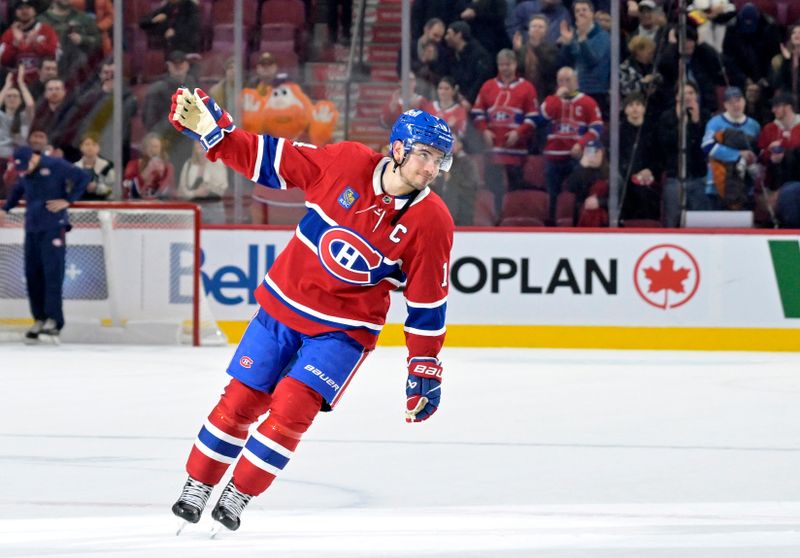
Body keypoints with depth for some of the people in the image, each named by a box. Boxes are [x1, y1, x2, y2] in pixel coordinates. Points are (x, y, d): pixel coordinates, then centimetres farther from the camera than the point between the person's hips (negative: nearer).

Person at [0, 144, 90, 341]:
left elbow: (83, 177, -8)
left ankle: (53, 320, -15)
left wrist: (68, 200, -11)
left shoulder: (56, 166, -10)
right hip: (32, 227, 7)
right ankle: (39, 319, 9)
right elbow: (18, 190, 28)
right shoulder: (24, 173, 10)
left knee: (52, 272, -13)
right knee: (32, 274, 3)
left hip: (53, 228, -7)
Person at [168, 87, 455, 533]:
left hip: (344, 328, -2)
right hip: (284, 303, 2)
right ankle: (196, 488, 21)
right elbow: (272, 159, -1)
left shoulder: (431, 222, -14)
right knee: (241, 399, 4)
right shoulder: (346, 162, -13)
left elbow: (427, 305, -7)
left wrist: (426, 371, -4)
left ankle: (237, 497, -1)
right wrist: (212, 130, -7)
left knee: (292, 407, -17)